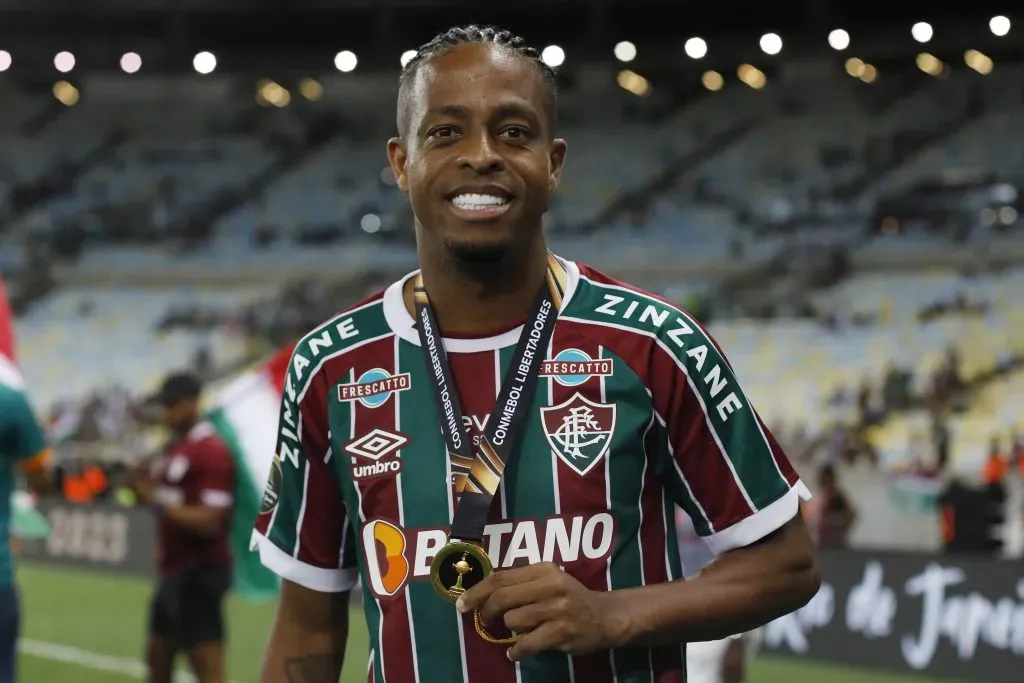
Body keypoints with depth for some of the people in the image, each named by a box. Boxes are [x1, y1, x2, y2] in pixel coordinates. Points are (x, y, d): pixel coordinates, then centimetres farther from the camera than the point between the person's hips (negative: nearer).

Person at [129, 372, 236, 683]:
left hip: (200, 574, -10)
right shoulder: (175, 448, 14)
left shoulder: (212, 452, -15)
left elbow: (208, 521, -22)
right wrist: (145, 485, 0)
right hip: (173, 572, 10)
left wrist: (158, 501, -20)